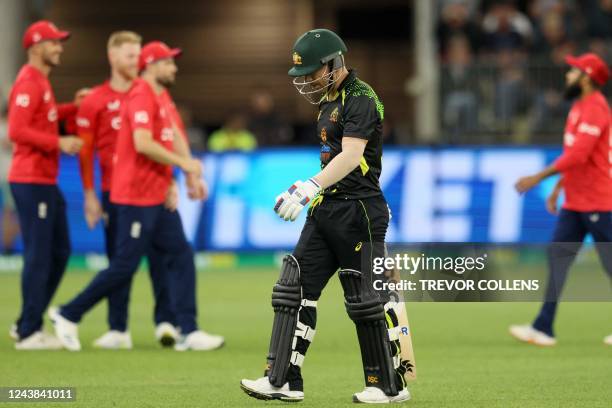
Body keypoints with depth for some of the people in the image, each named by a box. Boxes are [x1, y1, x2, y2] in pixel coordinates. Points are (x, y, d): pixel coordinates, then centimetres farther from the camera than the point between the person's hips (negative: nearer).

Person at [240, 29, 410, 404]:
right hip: (326, 210, 9)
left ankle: (392, 386, 8)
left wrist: (311, 187, -39)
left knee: (366, 301, -4)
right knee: (295, 289, 1)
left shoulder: (361, 98, -15)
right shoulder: (330, 100, 16)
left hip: (358, 211, -9)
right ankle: (283, 380, -1)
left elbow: (351, 155, -28)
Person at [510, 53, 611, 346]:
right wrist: (559, 187, 22)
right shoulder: (580, 107, 16)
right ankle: (544, 328, 2)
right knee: (557, 256, 4)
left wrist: (539, 177, -23)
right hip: (574, 202, 10)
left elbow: (578, 154, -25)